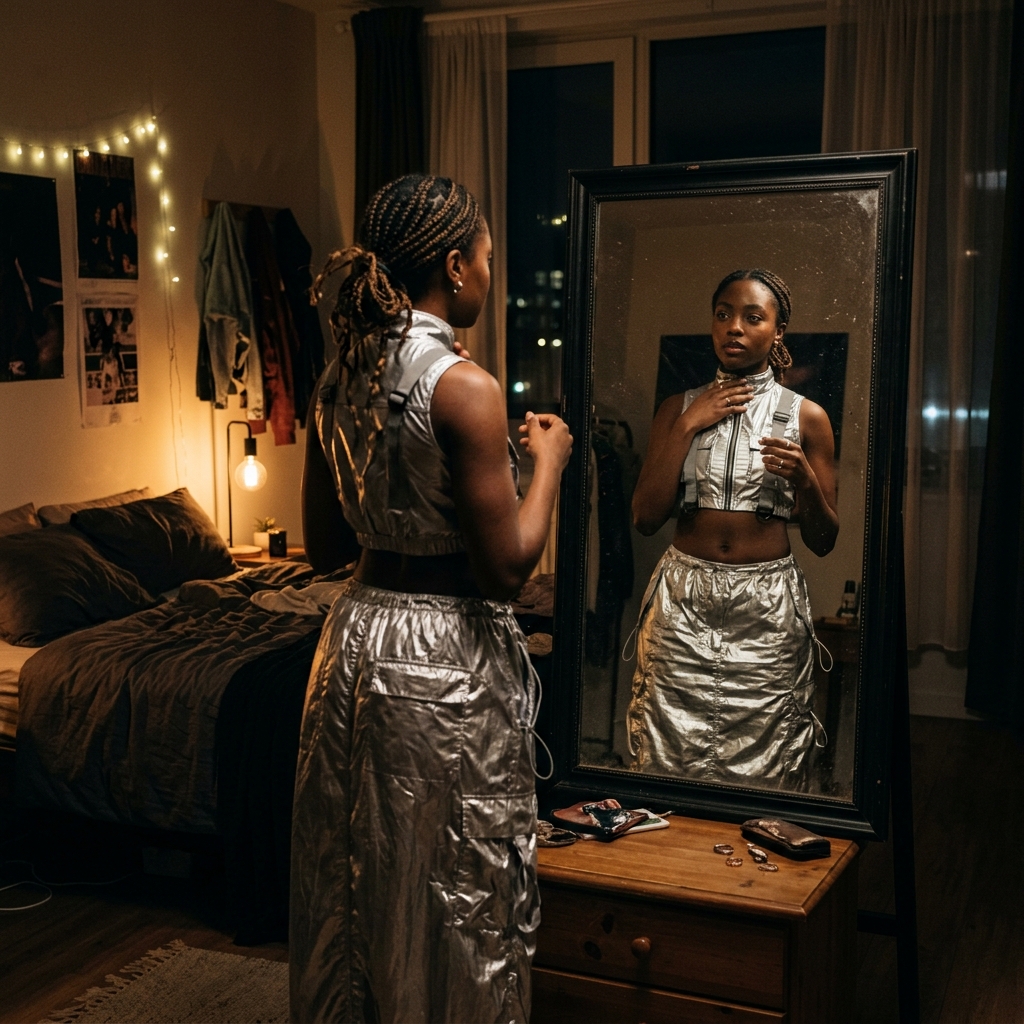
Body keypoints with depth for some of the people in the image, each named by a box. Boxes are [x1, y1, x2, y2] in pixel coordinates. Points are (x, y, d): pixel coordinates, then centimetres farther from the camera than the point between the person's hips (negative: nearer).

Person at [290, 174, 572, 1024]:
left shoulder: (339, 379, 3)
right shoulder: (464, 387, -19)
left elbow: (326, 548, 10)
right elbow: (507, 567, -18)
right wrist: (548, 462, -4)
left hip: (355, 639, 8)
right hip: (446, 661, -7)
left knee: (355, 886, 21)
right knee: (453, 900, 9)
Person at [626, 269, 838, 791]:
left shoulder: (806, 417, 4)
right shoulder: (679, 408, 8)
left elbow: (823, 540, 6)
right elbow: (646, 517, -2)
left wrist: (804, 480, -14)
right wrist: (688, 425, -6)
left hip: (768, 611, -1)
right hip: (682, 607, 1)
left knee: (764, 767, 1)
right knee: (673, 757, 2)